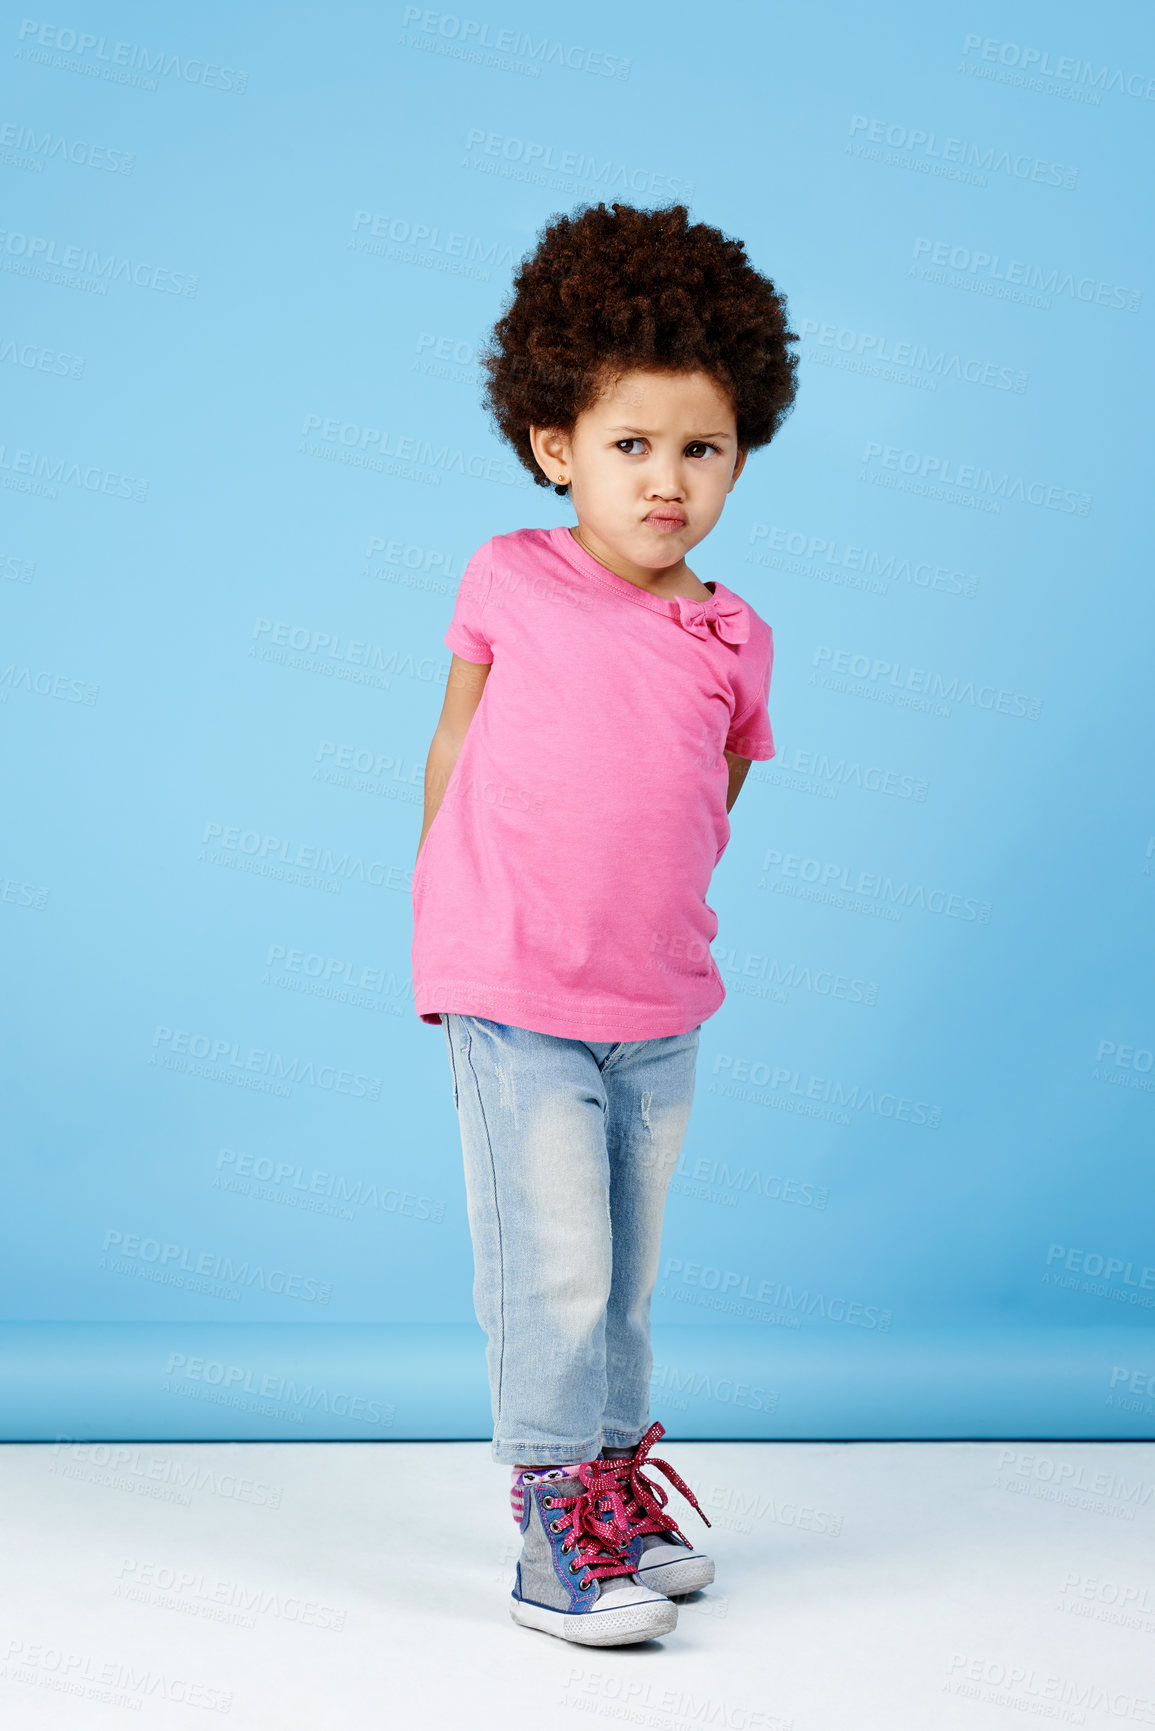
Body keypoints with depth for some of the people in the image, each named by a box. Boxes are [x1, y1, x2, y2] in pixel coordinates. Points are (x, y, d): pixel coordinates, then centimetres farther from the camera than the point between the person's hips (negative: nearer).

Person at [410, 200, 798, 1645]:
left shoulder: (734, 641, 2)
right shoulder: (510, 581, -4)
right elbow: (454, 744, 7)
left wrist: (649, 921, 8)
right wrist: (450, 917, 11)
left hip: (660, 1009, 4)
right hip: (511, 998, -3)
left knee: (626, 1268, 16)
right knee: (554, 1266, -4)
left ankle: (614, 1471, 33)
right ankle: (557, 1525, 9)